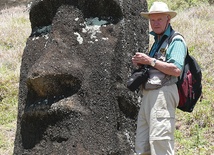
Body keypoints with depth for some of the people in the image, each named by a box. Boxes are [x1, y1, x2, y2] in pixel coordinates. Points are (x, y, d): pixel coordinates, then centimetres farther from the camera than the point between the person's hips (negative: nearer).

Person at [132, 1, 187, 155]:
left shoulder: (176, 41, -4)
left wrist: (150, 61, -12)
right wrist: (140, 63, 11)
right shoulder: (157, 41, 25)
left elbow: (176, 70, -18)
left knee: (159, 140, -16)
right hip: (148, 95, 9)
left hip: (163, 94, -9)